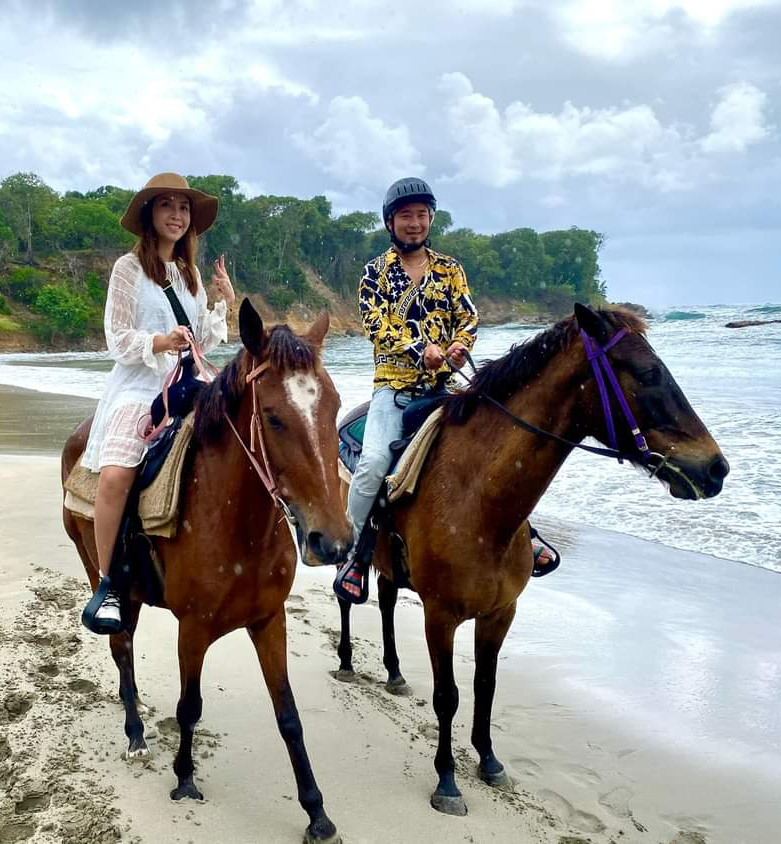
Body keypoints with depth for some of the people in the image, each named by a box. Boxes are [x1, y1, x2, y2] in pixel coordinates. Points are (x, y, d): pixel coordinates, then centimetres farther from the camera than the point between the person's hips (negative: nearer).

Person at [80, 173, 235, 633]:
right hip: (137, 386, -6)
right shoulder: (129, 267, 1)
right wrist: (159, 342, -21)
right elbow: (117, 339, -4)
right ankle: (107, 586, -15)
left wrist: (226, 302, 6)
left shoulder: (190, 273, 17)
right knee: (116, 475, -28)